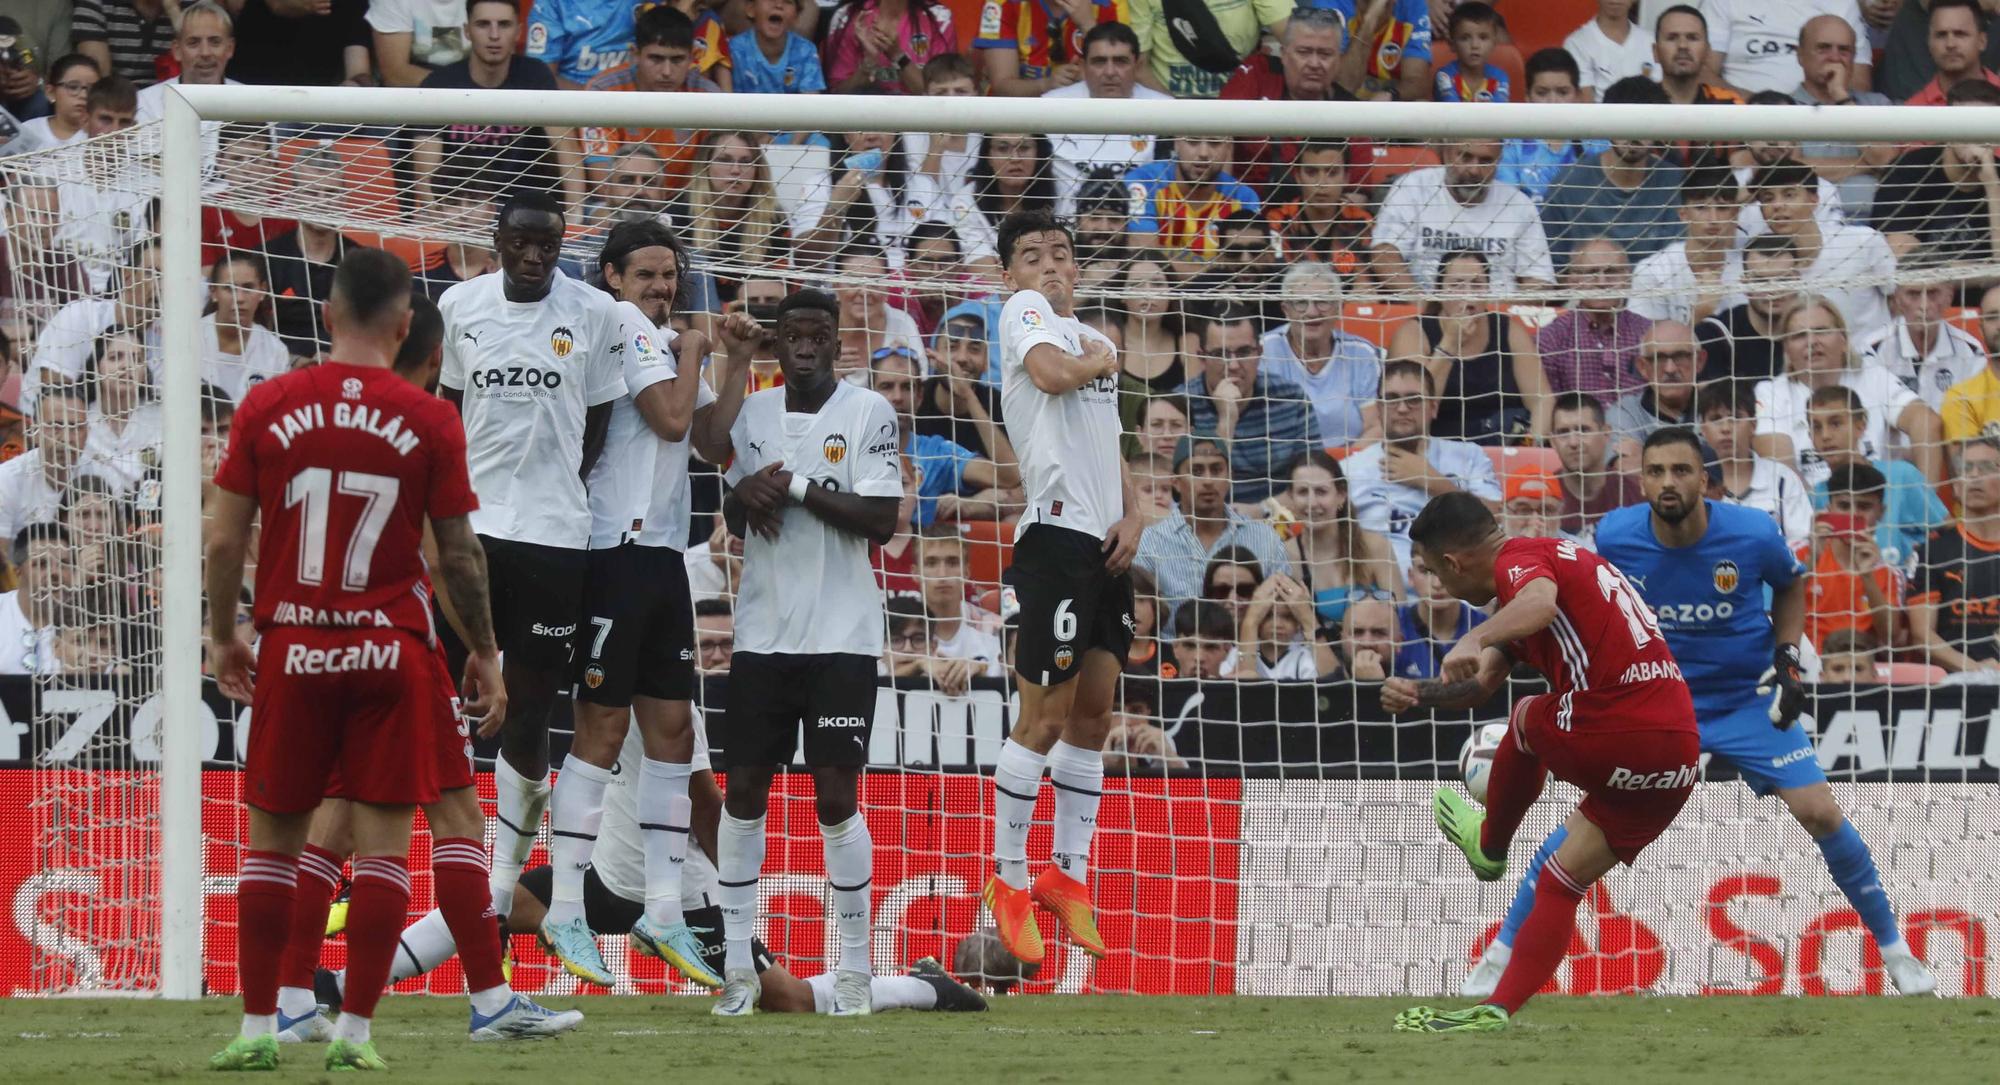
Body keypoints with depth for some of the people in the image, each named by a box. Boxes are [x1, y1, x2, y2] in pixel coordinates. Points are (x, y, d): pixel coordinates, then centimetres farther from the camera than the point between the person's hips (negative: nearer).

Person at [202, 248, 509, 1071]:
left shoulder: (268, 407, -1)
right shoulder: (430, 423, -5)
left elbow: (224, 539, 1)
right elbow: (460, 554, 0)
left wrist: (222, 635, 14)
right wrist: (486, 655, 12)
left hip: (294, 649, 1)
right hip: (393, 652, -1)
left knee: (272, 836, 11)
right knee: (383, 838, 3)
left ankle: (257, 1028, 9)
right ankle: (355, 1031, -1)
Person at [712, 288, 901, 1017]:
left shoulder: (867, 413, -5)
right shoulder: (753, 412, 9)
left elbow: (882, 520, -12)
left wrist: (796, 486, -17)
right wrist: (745, 497, -7)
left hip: (841, 636, -4)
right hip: (762, 632, 4)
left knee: (836, 794, -5)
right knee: (744, 791, 2)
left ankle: (854, 966, 5)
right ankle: (738, 967, 9)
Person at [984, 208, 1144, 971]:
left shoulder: (1091, 336, 22)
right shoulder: (1024, 311, -3)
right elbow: (1051, 372, -25)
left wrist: (1130, 516, 9)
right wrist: (1098, 360, -4)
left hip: (1105, 544, 8)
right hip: (1057, 534, -8)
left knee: (1094, 714, 10)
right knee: (1046, 716, -8)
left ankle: (1068, 876, 17)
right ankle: (1008, 880, 1)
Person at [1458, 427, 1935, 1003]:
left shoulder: (1753, 534, -19)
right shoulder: (1615, 536, -17)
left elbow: (1790, 585, 5)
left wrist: (1787, 659, -6)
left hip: (1750, 700, 0)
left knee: (1820, 813, -11)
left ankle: (1894, 949, 9)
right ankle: (1498, 960, 0)